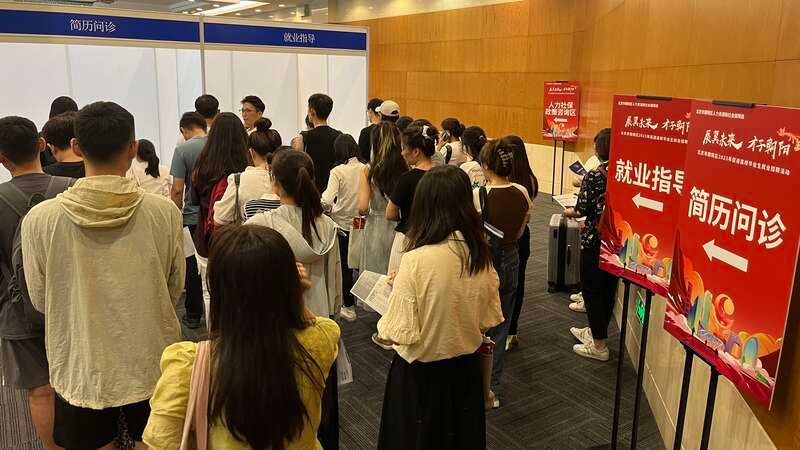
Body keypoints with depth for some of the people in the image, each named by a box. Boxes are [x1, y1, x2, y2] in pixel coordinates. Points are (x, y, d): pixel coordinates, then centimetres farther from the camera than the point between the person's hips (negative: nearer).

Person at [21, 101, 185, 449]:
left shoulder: (39, 219, -15)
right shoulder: (164, 212, -16)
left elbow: (41, 300, -1)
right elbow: (174, 290, -3)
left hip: (81, 371, 0)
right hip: (152, 365, 0)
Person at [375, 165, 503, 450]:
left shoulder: (416, 260, -25)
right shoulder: (481, 254, -8)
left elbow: (400, 332, -21)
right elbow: (489, 319, 1)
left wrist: (395, 292, -5)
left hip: (421, 374, -5)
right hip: (466, 369, 5)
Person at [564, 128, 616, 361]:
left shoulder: (594, 176, -14)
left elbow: (582, 209, -13)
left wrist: (569, 212, 9)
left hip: (595, 239, -6)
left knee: (592, 290, 6)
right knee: (608, 288, 18)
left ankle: (600, 346, 13)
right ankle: (596, 331, 37)